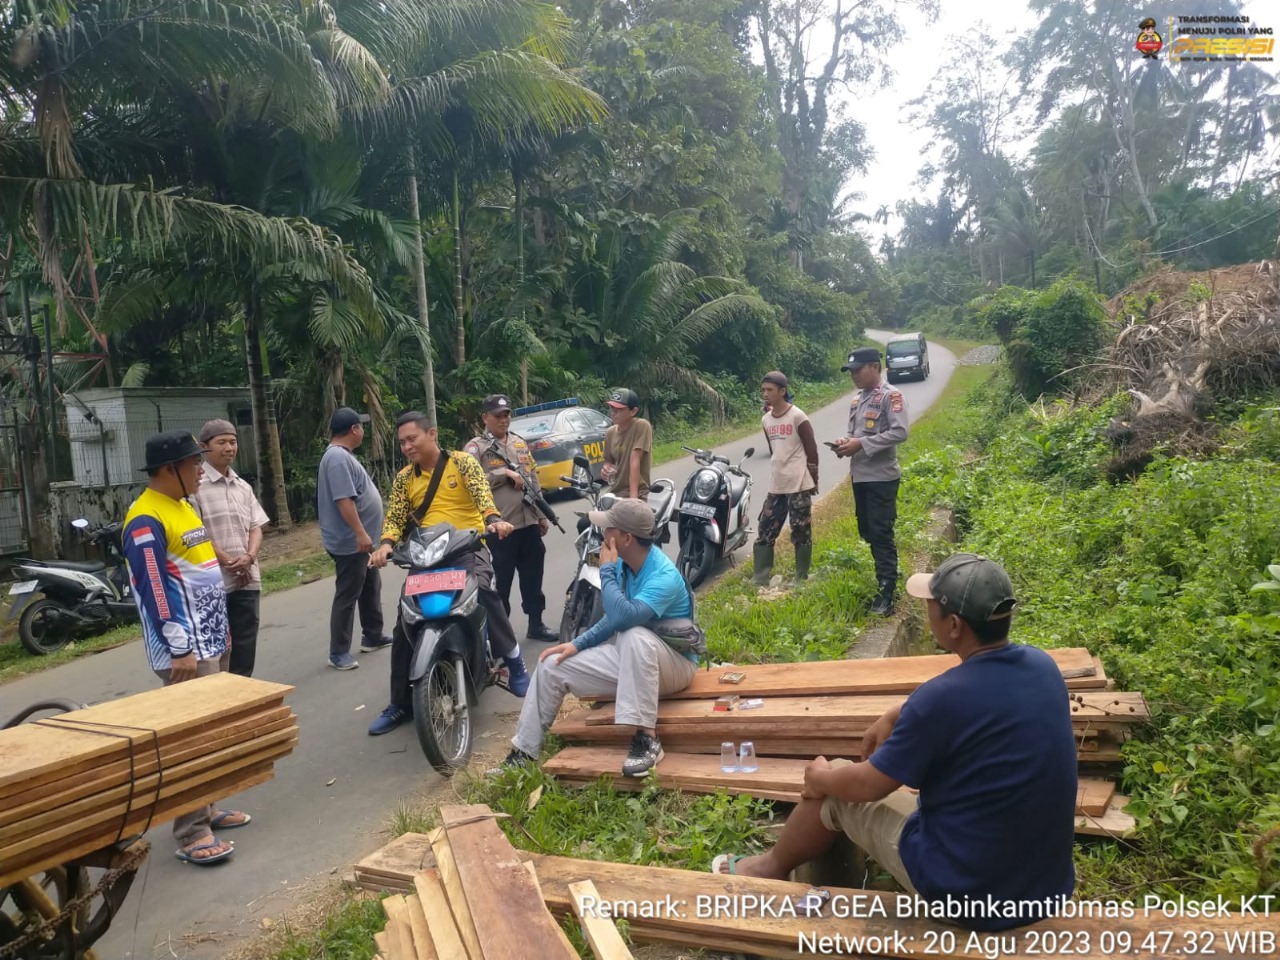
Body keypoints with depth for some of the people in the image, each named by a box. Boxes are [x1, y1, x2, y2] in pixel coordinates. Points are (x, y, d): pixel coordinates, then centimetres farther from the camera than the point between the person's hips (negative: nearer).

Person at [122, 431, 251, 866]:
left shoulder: (182, 507, 13)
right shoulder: (146, 521, -18)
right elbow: (154, 590, -22)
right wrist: (180, 649, -22)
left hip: (211, 642, 10)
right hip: (186, 649, -10)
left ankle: (205, 810, 28)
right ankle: (191, 834, 2)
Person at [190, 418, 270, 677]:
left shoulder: (243, 487, 14)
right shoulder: (195, 485, -7)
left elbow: (256, 527, 11)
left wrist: (249, 557, -8)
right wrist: (227, 562, -14)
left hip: (247, 579, 6)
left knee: (245, 645, 10)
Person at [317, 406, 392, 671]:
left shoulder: (343, 455, 13)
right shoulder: (338, 458, -20)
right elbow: (344, 500, -27)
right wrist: (360, 533, -29)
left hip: (360, 540, 11)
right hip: (350, 542, -11)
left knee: (371, 588, 19)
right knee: (347, 597, -5)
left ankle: (373, 636, 31)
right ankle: (338, 652, 2)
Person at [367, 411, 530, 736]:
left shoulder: (462, 462, 1)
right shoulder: (404, 478, 13)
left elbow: (482, 493, -15)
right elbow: (395, 518, 6)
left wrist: (494, 519, -36)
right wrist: (386, 544, -16)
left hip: (468, 549, -4)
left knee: (484, 592, -33)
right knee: (404, 627, -5)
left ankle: (514, 662, -15)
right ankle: (401, 703, 8)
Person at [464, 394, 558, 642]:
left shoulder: (520, 444, 16)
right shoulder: (476, 447, -4)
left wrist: (542, 515, 16)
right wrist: (505, 473, -18)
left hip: (529, 522, 6)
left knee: (533, 578, 14)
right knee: (500, 583, 1)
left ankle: (536, 625, 27)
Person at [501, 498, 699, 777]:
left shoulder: (664, 576, -28)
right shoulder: (623, 564, -3)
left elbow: (624, 616, -42)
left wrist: (606, 571, -28)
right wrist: (577, 644, 1)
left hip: (672, 663, -8)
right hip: (631, 661, 8)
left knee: (635, 636, -42)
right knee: (552, 666, 1)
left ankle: (647, 738, -32)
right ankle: (523, 753, 10)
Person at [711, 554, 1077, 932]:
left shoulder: (941, 698, -27)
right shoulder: (1042, 666, -6)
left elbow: (869, 786, -12)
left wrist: (821, 778, 7)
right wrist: (896, 716, 19)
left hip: (967, 891, -6)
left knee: (834, 789, 12)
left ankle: (773, 866, 38)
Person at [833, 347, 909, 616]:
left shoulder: (891, 396, -10)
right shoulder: (857, 399, 14)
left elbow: (899, 432, -20)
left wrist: (861, 444, -21)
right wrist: (845, 442, -3)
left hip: (882, 477, -8)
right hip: (859, 476, 8)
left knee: (882, 534, -6)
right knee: (866, 531, 14)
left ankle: (887, 591, 1)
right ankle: (886, 576, 30)